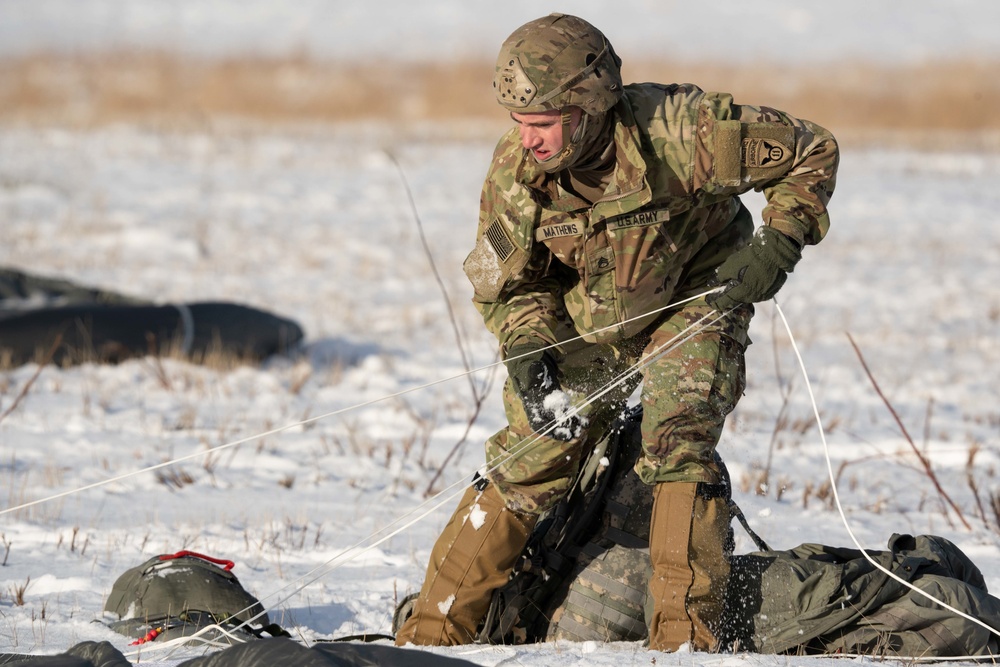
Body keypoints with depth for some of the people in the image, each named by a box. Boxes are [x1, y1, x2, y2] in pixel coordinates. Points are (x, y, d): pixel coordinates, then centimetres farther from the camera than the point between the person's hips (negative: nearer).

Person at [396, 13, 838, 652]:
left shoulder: (677, 130, -32)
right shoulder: (516, 170, -21)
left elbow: (812, 151, -17)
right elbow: (508, 282, -4)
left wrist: (778, 243, -25)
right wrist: (527, 354, -23)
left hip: (691, 302, -3)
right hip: (586, 323, 3)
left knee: (678, 451, -24)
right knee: (524, 467, -2)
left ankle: (686, 639, -21)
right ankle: (431, 634, 7)